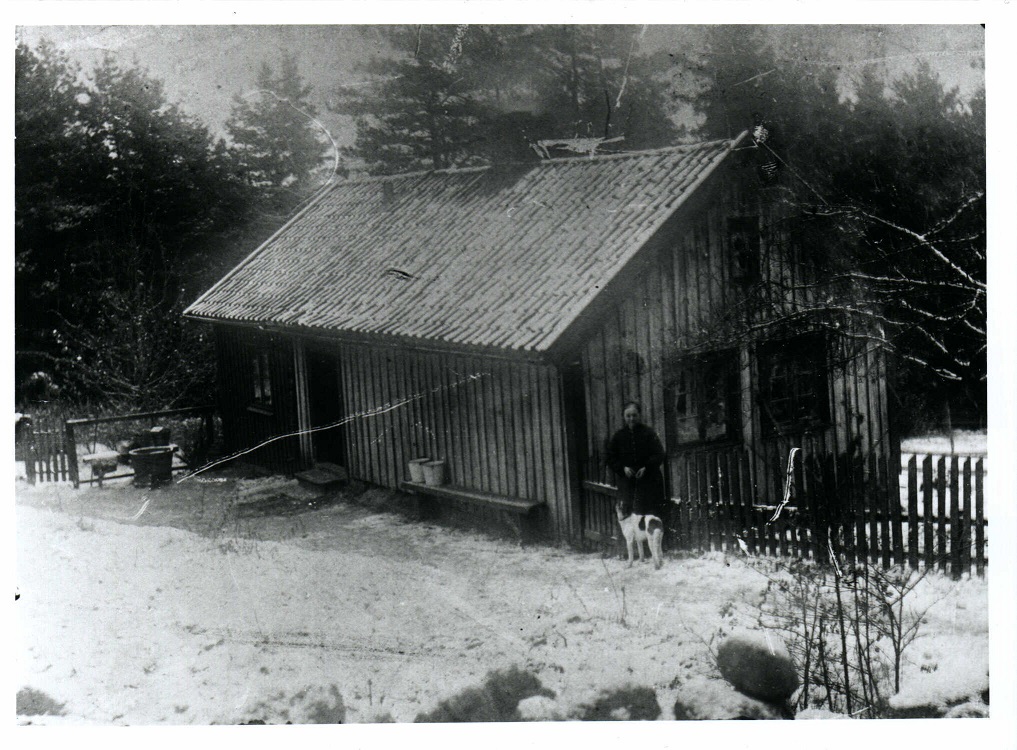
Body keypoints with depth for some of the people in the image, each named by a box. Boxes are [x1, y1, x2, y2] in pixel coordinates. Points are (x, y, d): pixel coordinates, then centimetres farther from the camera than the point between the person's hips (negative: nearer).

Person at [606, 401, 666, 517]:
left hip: (649, 480, -2)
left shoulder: (648, 433, 2)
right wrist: (623, 468, -8)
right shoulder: (619, 435, 9)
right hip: (627, 482, 2)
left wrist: (646, 468, -17)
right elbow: (611, 457, 9)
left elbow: (659, 455, -3)